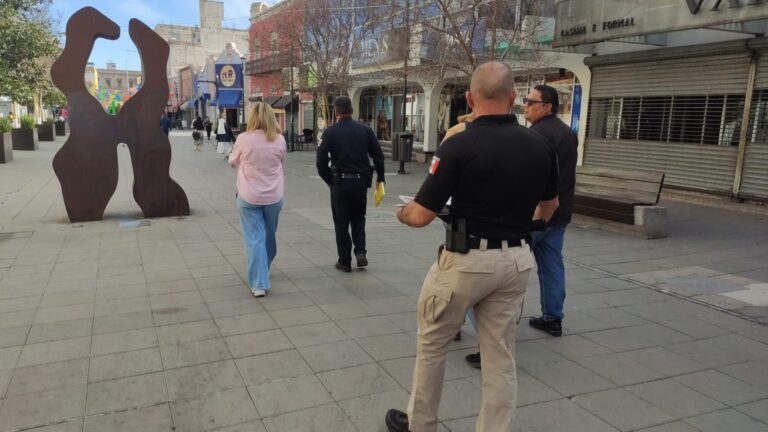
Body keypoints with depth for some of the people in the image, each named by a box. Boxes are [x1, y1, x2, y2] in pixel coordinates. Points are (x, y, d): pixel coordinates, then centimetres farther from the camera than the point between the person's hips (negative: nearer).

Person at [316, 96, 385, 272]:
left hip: (339, 183, -2)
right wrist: (380, 178, 10)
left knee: (341, 223, 9)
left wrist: (329, 180, 4)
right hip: (360, 181, 2)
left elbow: (321, 161, -9)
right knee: (358, 219, 20)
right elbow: (378, 156, 0)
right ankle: (360, 252, 5)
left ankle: (345, 261, 14)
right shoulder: (365, 130, 1)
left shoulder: (330, 132, -5)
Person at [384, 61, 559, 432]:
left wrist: (402, 213, 7)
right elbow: (550, 205, 16)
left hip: (467, 260, -4)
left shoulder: (459, 145, -17)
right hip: (516, 260, 5)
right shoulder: (539, 145, 1)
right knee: (500, 357, 13)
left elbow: (421, 216, -16)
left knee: (431, 343, 16)